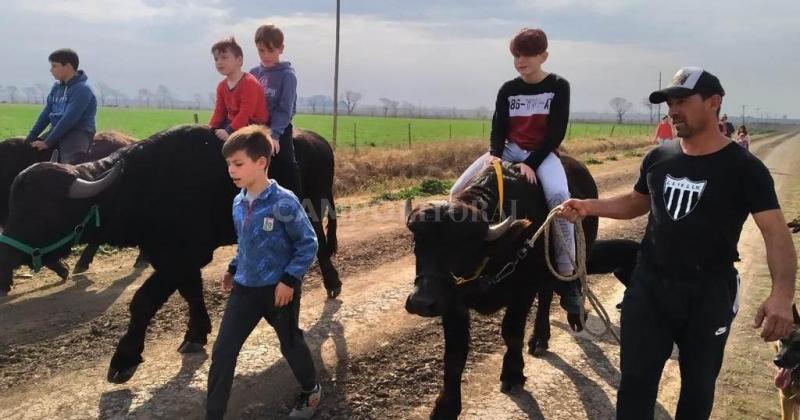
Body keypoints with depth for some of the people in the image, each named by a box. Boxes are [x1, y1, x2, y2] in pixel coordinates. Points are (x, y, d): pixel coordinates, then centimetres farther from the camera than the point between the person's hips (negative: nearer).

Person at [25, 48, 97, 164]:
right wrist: (30, 138, 4)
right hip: (58, 131, 9)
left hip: (79, 133, -9)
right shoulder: (57, 86, 12)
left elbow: (69, 119, -20)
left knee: (69, 165, -33)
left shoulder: (82, 89, -15)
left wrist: (48, 142, -18)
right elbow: (46, 113, 11)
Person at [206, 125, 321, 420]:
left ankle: (311, 391, 41)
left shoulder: (283, 202, -20)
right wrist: (234, 269, 7)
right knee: (223, 350, 1)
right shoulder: (239, 202, 1)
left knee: (290, 344, 14)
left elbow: (308, 244, -15)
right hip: (245, 288, 6)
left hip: (279, 289, -5)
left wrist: (290, 280, -19)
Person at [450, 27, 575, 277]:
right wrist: (494, 155, -20)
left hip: (542, 153, -4)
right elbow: (498, 128, 3)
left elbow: (556, 133, -9)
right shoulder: (507, 90, 6)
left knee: (558, 197, -34)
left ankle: (566, 271, -24)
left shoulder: (559, 86, -4)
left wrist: (531, 164, -21)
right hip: (510, 150, 4)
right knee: (459, 190, -13)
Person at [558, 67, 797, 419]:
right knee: (635, 379, 8)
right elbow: (636, 203, 18)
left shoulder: (744, 168, -12)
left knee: (698, 386, 15)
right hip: (648, 285, 3)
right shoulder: (658, 158, 2)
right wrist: (588, 206, 0)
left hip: (709, 293, -3)